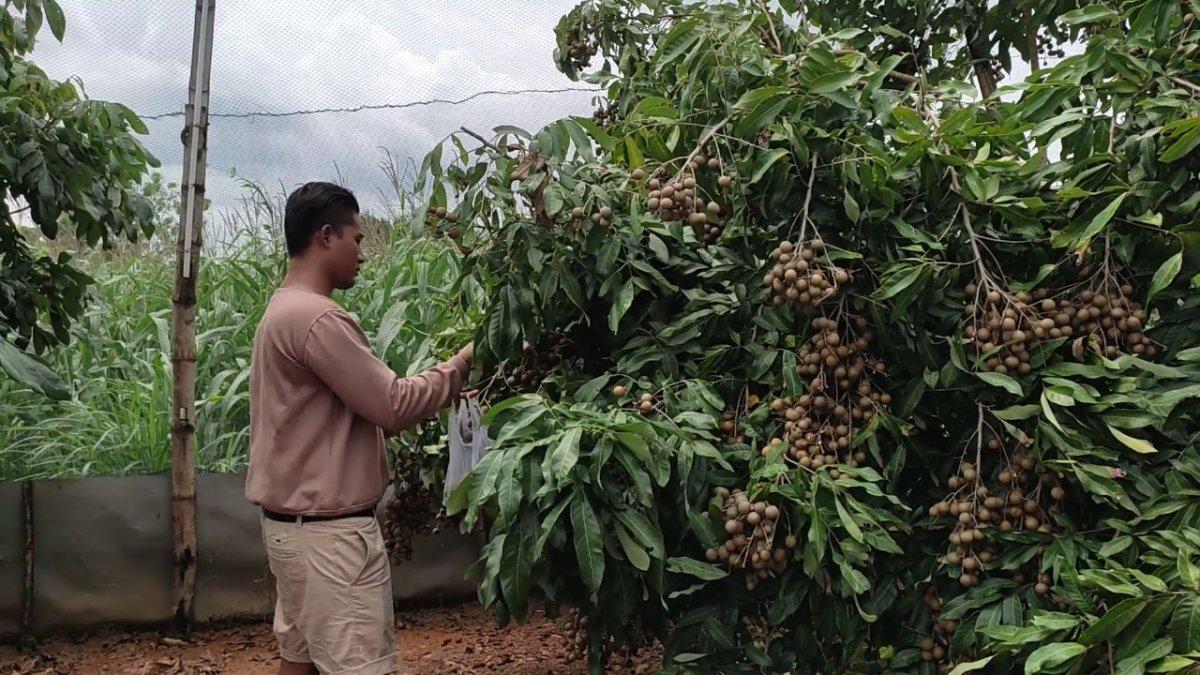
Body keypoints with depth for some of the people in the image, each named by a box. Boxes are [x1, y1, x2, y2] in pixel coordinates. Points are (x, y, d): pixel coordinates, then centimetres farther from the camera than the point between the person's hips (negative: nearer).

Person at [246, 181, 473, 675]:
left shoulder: (283, 311, 13)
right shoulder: (317, 318, -20)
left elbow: (366, 407, 15)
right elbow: (392, 407, -17)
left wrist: (441, 396, 10)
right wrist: (461, 363, -5)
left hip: (295, 522, 10)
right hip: (328, 532, -10)